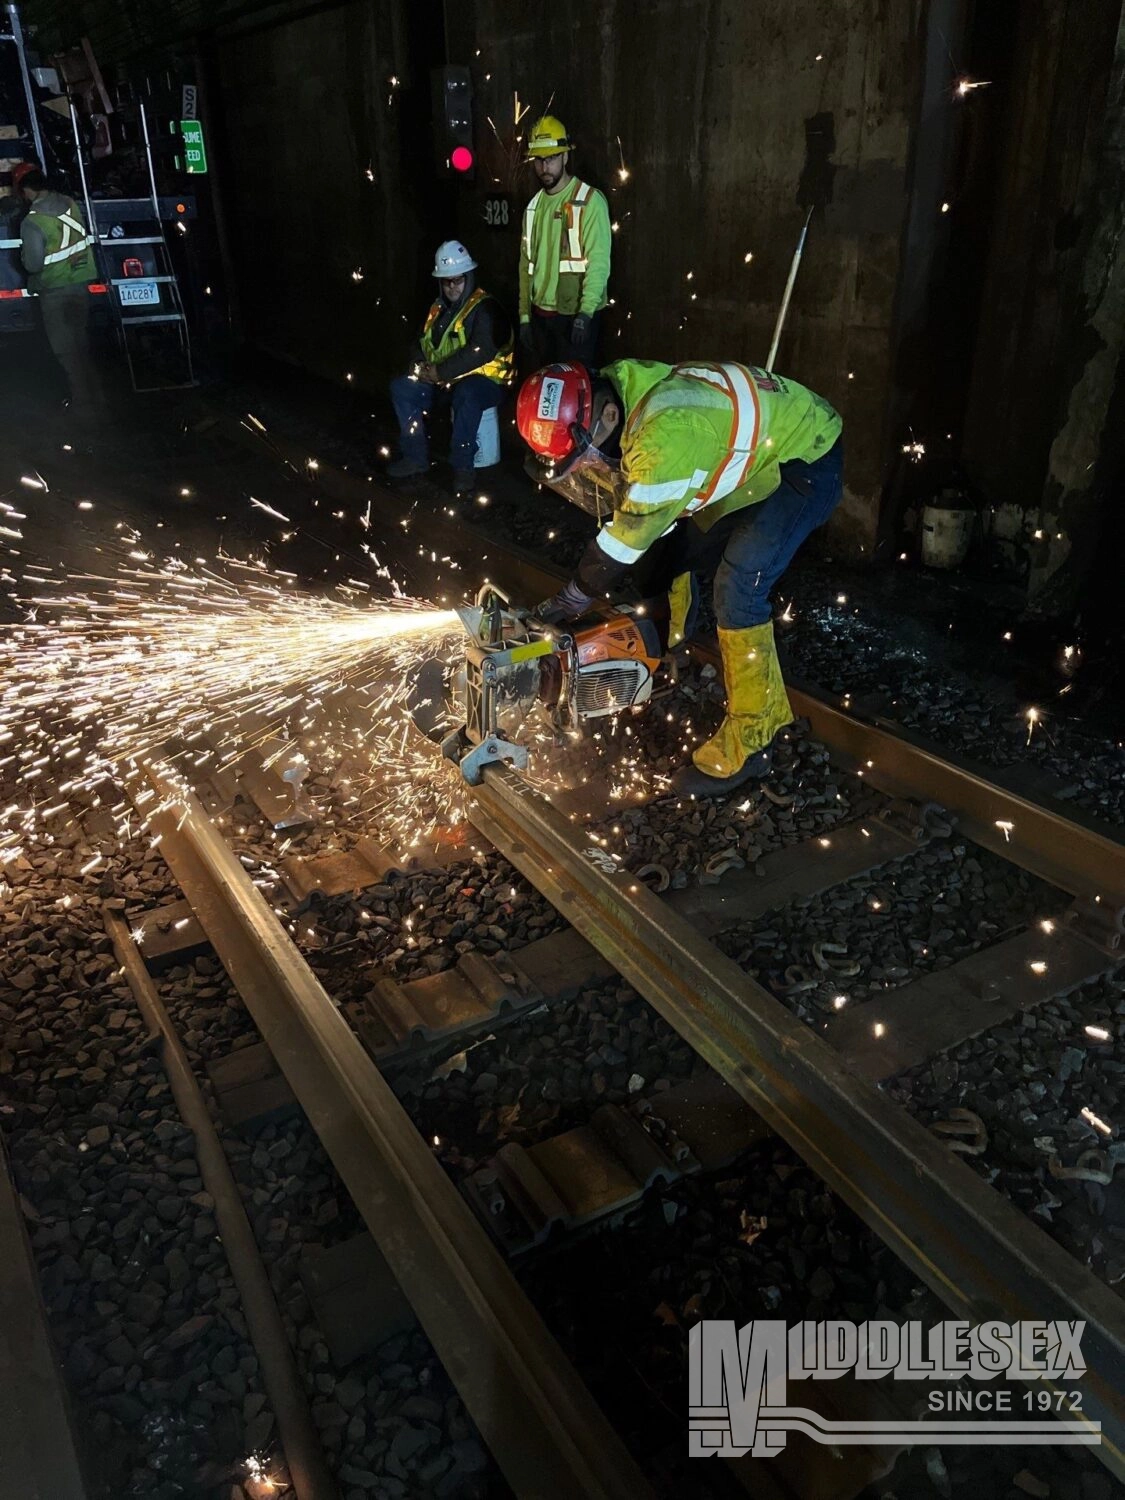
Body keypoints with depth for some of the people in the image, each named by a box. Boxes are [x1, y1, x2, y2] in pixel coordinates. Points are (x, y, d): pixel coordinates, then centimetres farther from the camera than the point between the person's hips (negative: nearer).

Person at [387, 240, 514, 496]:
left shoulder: (485, 308, -12)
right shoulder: (439, 308, 13)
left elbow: (481, 350, -26)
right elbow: (422, 342, 20)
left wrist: (441, 372, -24)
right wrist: (422, 365, -5)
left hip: (484, 380, -8)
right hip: (443, 380, 8)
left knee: (466, 394, -41)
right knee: (401, 387, -4)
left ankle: (463, 465, -29)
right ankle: (416, 456, -1)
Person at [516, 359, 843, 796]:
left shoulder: (663, 432, -38)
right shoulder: (620, 391, -9)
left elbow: (628, 537, -28)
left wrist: (570, 600, -16)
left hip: (806, 459, -9)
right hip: (755, 453, 9)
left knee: (738, 587, -20)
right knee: (666, 549, 10)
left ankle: (749, 742, -10)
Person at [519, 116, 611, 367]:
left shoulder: (589, 201, -7)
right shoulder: (534, 206, 13)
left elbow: (599, 261, -14)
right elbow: (527, 264, 15)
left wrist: (585, 313, -23)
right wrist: (524, 316, 11)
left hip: (575, 314, -6)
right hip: (540, 314, 6)